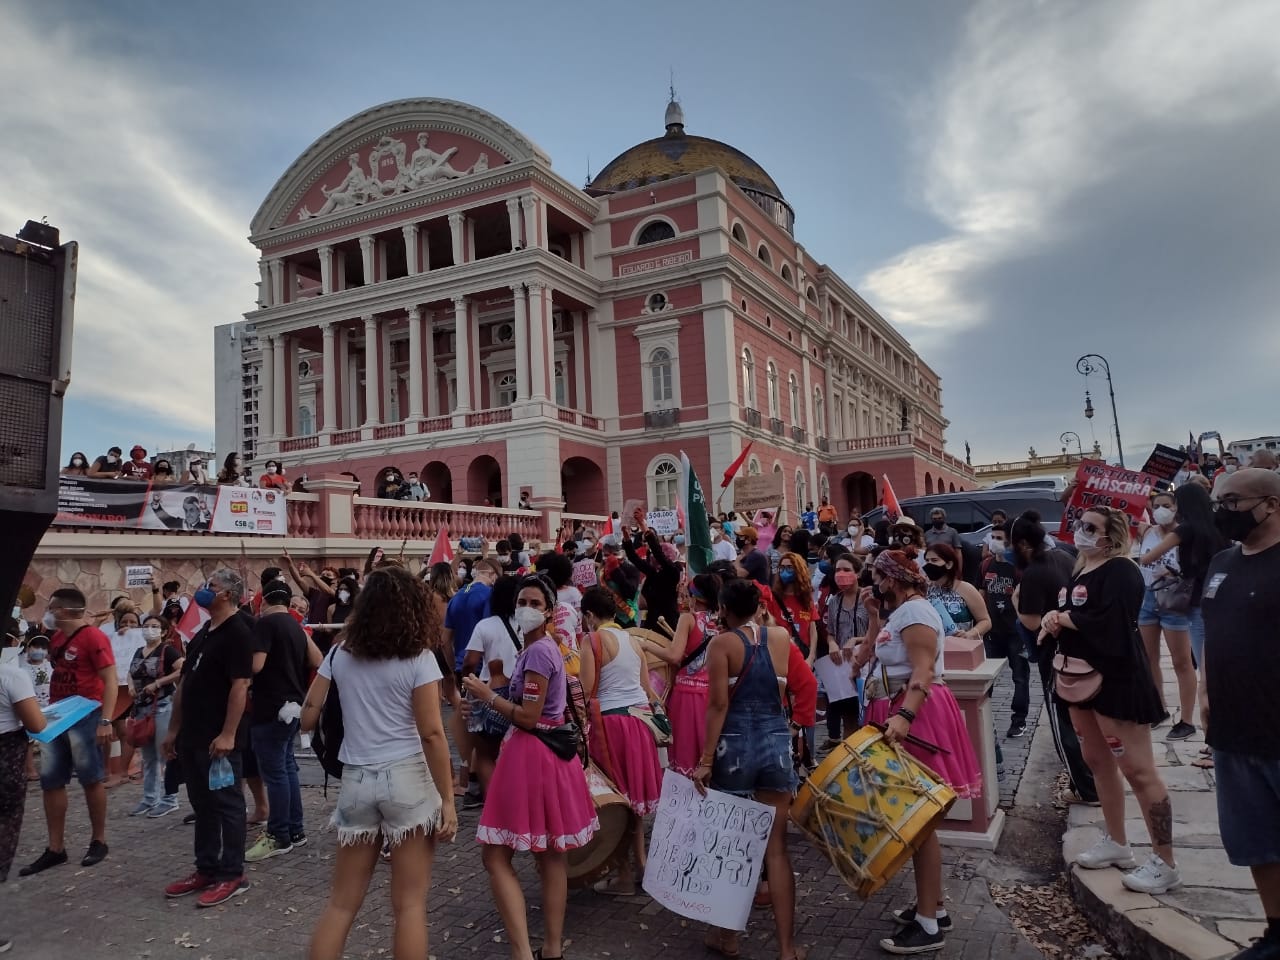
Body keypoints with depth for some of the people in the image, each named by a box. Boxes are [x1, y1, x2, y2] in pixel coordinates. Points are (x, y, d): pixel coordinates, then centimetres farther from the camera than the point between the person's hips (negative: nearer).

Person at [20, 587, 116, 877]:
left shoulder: (93, 637, -14)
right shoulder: (56, 638, 11)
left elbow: (110, 680, -18)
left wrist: (105, 721, -24)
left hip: (85, 717, -8)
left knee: (91, 779, 2)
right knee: (50, 782, 8)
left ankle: (98, 841, 15)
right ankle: (55, 848, 16)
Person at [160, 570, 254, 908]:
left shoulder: (237, 632, -14)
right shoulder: (202, 634, 14)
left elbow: (240, 685, -21)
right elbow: (184, 684, 18)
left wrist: (228, 734, -24)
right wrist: (174, 729, 16)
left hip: (220, 740, -9)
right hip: (193, 737, 9)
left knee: (226, 805, 0)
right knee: (202, 805, 16)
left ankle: (232, 875, 9)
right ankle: (206, 869, 26)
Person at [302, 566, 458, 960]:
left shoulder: (340, 654, 4)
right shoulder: (418, 658, -8)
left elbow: (308, 719, 6)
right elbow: (431, 734, -12)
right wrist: (447, 799, -7)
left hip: (356, 781, 4)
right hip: (407, 779, -4)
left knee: (341, 902, 16)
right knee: (409, 904, 7)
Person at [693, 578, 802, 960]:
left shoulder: (722, 643, -6)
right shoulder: (781, 637, 6)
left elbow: (719, 705, -13)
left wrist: (705, 760, -12)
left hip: (735, 744, -3)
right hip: (776, 742, 3)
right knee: (776, 847, 8)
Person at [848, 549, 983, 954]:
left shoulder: (914, 611, -16)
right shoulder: (901, 612, 17)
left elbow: (923, 670, -28)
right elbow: (872, 655, 15)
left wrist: (904, 716, -39)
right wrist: (874, 615, 10)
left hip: (916, 716, -11)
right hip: (901, 715, 11)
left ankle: (928, 925, 0)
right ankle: (933, 904, 25)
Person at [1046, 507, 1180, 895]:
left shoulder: (1121, 571, -15)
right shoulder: (1080, 572, 13)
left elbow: (1110, 622, -29)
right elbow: (1070, 620, 18)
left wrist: (1062, 618, -15)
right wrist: (1054, 624, -5)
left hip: (1117, 680, -10)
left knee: (1138, 770, -4)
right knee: (1098, 762, 16)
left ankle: (1164, 863, 6)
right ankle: (1116, 843, 29)